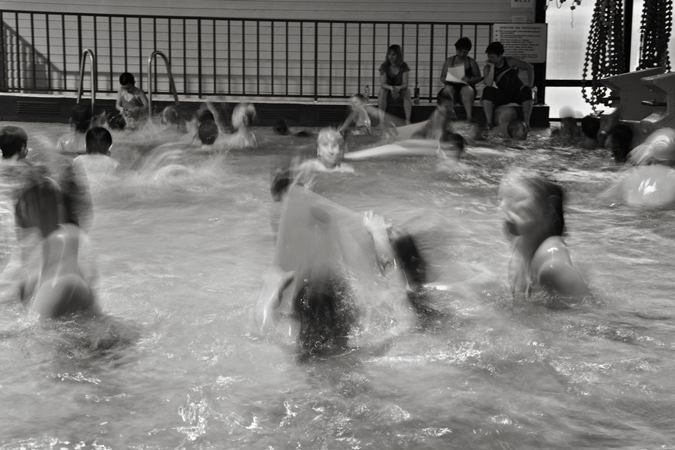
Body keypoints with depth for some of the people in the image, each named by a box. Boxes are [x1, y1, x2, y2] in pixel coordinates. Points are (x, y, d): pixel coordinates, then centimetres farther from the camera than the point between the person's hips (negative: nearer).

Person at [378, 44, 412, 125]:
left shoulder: (404, 66, -9)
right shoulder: (384, 66, -11)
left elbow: (405, 84, -17)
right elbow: (382, 84, -19)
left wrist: (398, 88, -41)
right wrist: (391, 88, -42)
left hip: (399, 93, 1)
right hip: (387, 94, -1)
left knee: (407, 91, -30)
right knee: (382, 90, -33)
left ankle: (408, 120, -34)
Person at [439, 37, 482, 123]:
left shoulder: (471, 62, 14)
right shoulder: (449, 61, 16)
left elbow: (478, 77, 9)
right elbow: (442, 78, 13)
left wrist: (469, 80, -12)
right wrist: (447, 79, -12)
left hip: (466, 86, -1)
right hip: (452, 85, 1)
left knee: (467, 90, -37)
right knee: (448, 90, -35)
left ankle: (469, 117, -52)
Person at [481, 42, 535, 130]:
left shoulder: (510, 61, -8)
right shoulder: (488, 67, -5)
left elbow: (529, 67, 0)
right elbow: (489, 84, -22)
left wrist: (530, 83, -12)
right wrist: (492, 67, -22)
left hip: (518, 93, -1)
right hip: (503, 96, 1)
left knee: (526, 90, -35)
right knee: (487, 91, -27)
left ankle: (527, 123, -33)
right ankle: (489, 123, -32)